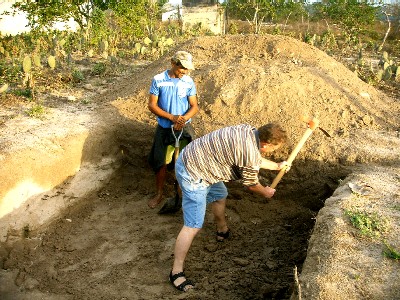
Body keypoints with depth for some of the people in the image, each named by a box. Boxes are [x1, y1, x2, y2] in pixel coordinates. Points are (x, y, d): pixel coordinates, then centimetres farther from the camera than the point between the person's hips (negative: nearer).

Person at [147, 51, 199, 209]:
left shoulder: (189, 82, -4)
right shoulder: (158, 80, -9)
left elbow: (194, 106, -1)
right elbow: (152, 105, -9)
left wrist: (184, 118, -22)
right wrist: (172, 117, -20)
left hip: (184, 129, 1)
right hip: (164, 129, -1)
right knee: (161, 162, 8)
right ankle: (159, 194, 27)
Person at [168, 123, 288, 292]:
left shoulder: (249, 132, 4)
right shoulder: (250, 151, -23)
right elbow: (251, 184, -5)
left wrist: (277, 166, 36)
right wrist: (265, 192, 16)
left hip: (193, 159, 11)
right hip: (193, 174, -10)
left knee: (220, 195, 31)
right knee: (193, 226, -8)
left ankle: (223, 231, 56)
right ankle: (176, 272, 1)